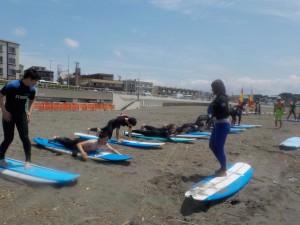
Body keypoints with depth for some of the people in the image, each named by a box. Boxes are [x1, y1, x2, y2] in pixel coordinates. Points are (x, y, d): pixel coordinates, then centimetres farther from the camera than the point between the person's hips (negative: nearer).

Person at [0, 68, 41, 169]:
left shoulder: (32, 90, -5)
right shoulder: (12, 85, -21)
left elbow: (31, 101, 11)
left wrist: (29, 112, -2)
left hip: (21, 115, 4)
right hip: (8, 115, -4)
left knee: (25, 137, -3)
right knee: (9, 138, 1)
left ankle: (28, 160, 6)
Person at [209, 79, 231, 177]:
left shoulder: (222, 98, -18)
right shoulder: (218, 98, 13)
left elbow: (226, 113, -25)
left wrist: (216, 117, -14)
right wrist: (214, 116, 6)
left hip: (222, 125, -11)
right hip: (218, 124, 11)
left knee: (219, 148, -1)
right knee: (212, 145, 17)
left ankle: (223, 171, 13)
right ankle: (222, 167, 28)